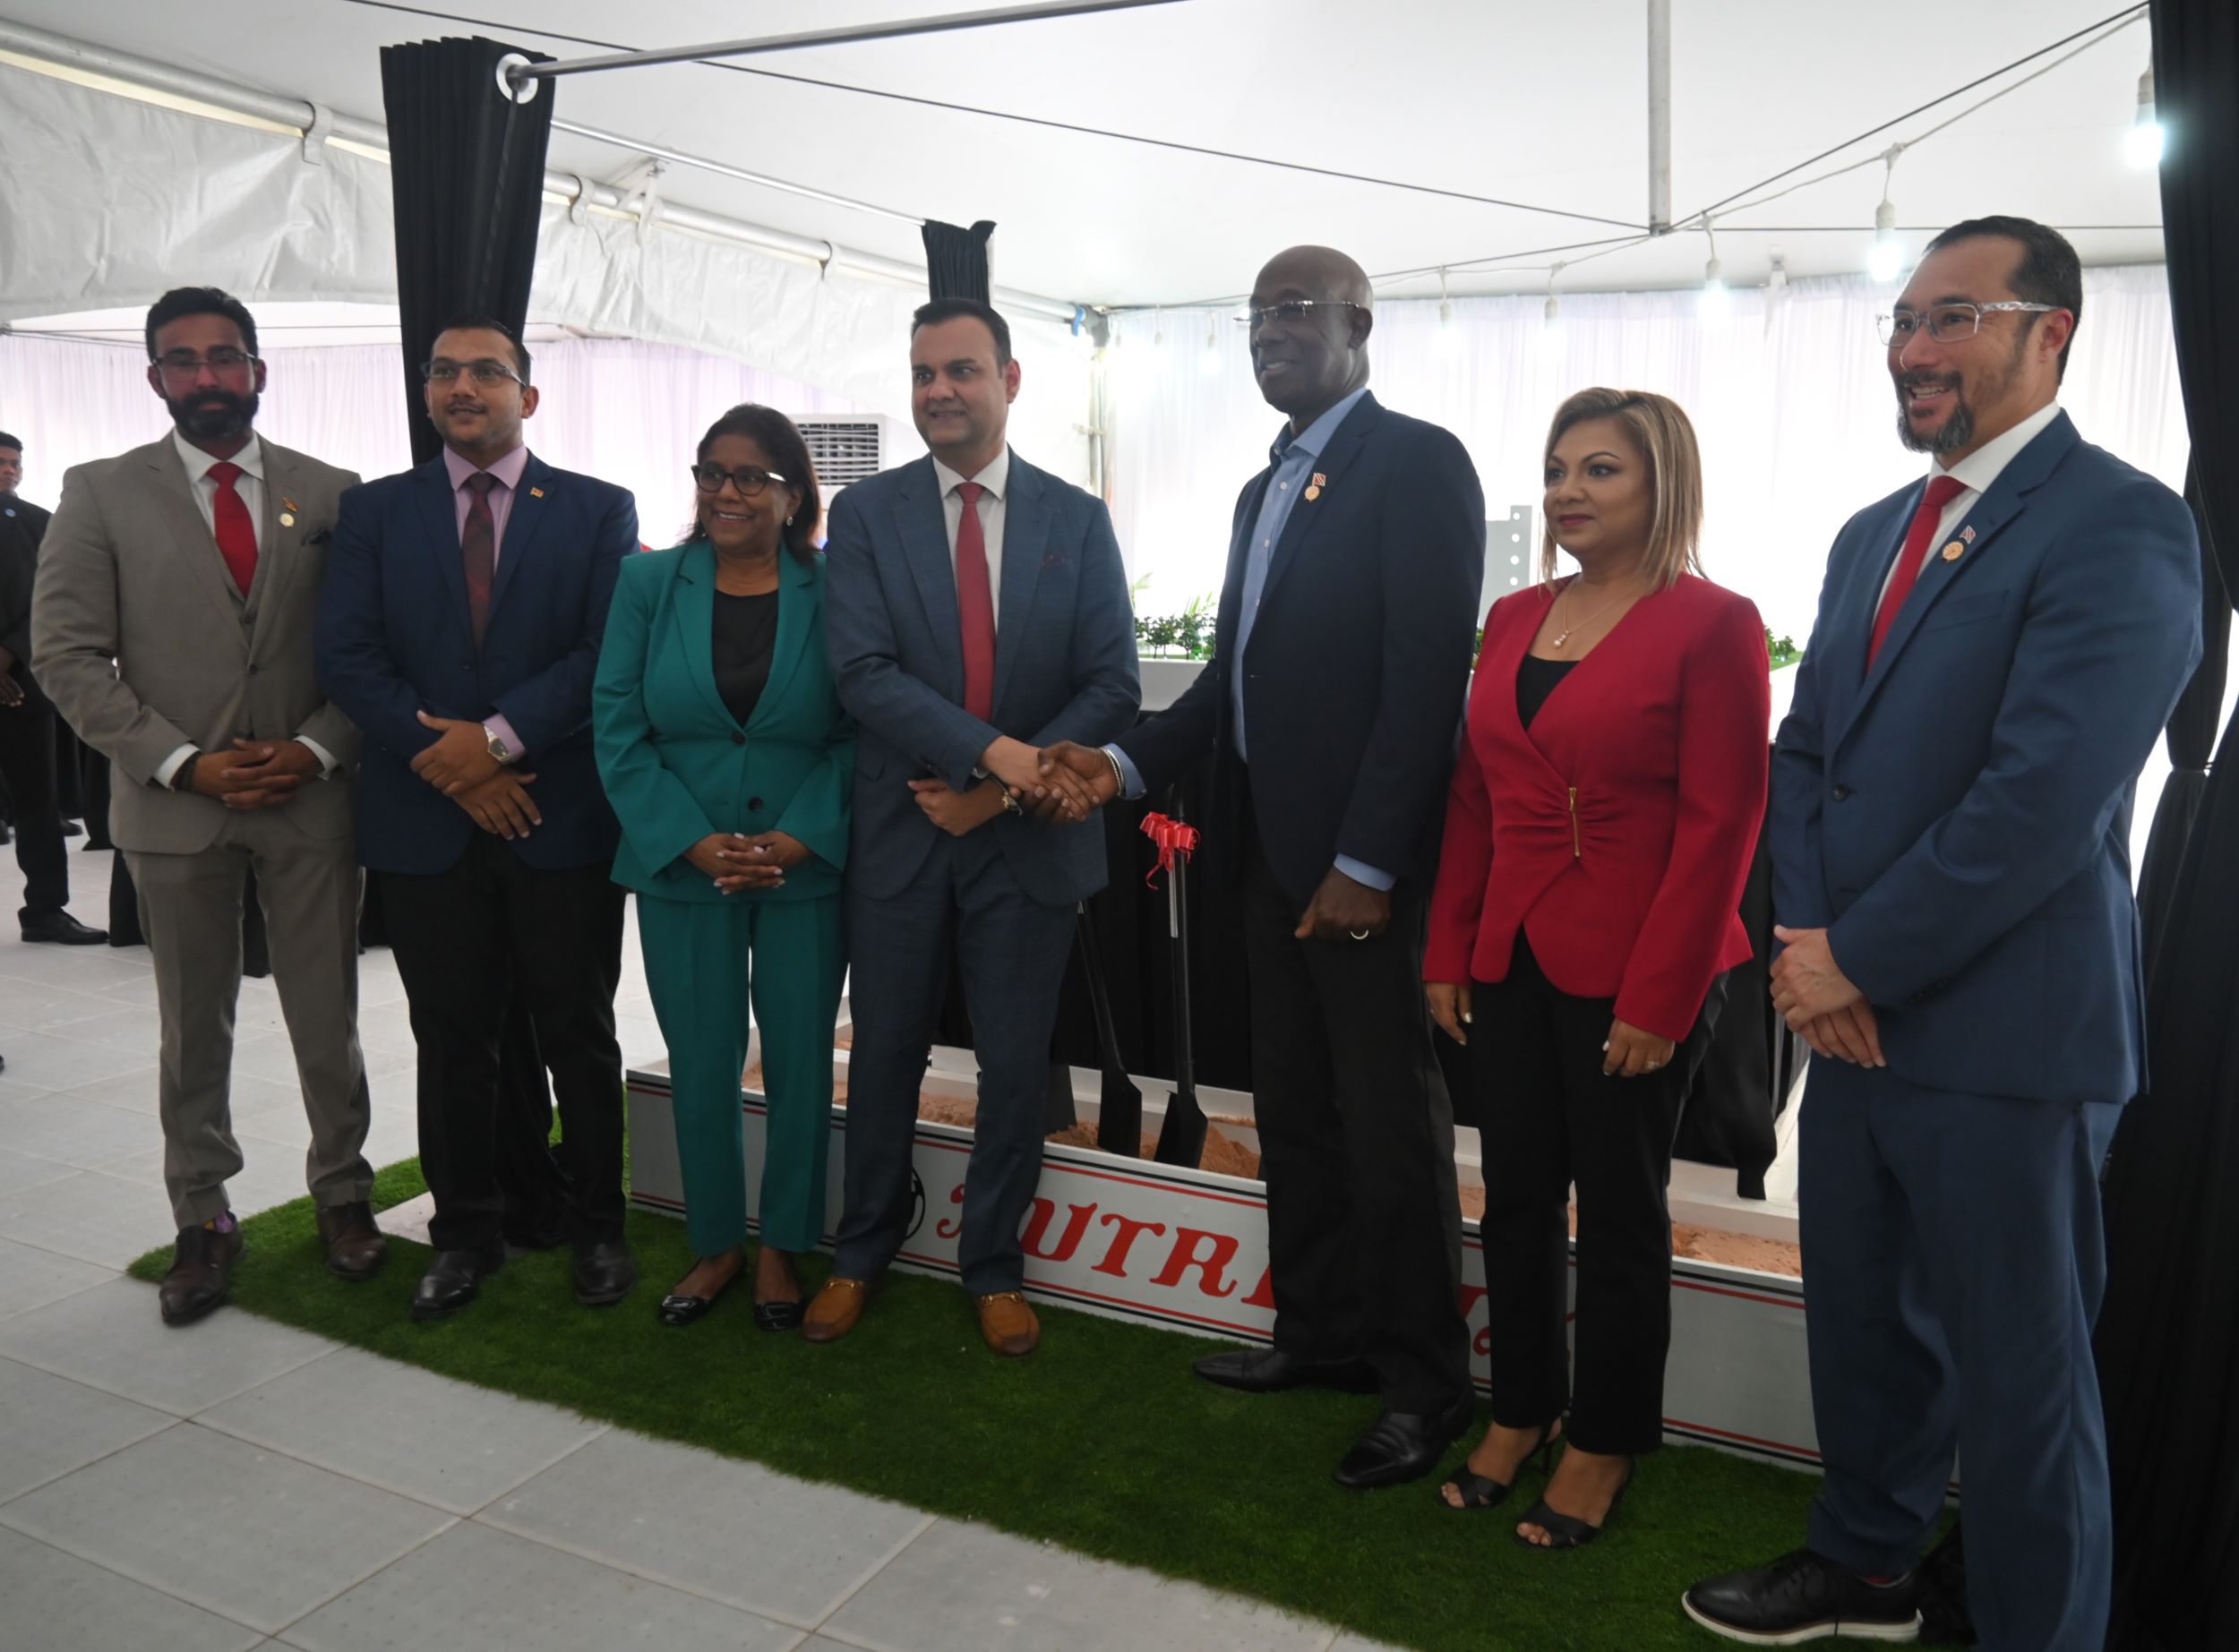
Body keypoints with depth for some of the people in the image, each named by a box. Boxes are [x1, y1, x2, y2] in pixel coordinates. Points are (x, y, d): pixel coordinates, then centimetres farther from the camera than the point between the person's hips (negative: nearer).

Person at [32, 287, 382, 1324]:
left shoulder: (330, 495, 4)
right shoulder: (102, 495, 2)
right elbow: (67, 656, -3)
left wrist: (318, 750, -11)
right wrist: (183, 762, -12)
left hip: (312, 800, 0)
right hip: (175, 805, 0)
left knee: (328, 1018, 9)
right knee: (193, 1030, 12)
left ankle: (341, 1192, 27)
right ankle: (202, 1219, 26)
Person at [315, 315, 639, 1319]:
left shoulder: (598, 511, 4)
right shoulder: (376, 511, 10)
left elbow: (609, 654, -7)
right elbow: (346, 654, -1)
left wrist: (498, 736, -15)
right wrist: (445, 759, -12)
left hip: (561, 818, -2)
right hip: (426, 820, 2)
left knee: (578, 1036, 7)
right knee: (451, 1040, 11)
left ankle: (596, 1227, 22)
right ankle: (465, 1231, 26)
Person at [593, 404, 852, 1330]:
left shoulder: (833, 590, -2)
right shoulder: (648, 583, 2)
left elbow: (859, 733, -3)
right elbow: (617, 726, -1)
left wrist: (794, 841, -14)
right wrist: (692, 842, -12)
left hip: (806, 868, -1)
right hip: (682, 868, 1)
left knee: (799, 1062, 7)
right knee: (700, 1065, 8)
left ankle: (781, 1247, 26)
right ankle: (715, 1245, 27)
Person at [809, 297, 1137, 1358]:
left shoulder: (1077, 521, 2)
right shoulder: (866, 514, 0)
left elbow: (1113, 685, -3)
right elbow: (863, 673, -11)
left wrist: (1000, 793, -13)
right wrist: (996, 750, -24)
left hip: (1030, 838, 0)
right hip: (902, 834, 0)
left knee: (1016, 1068, 10)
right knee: (885, 1059, 13)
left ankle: (994, 1267, 30)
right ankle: (863, 1252, 35)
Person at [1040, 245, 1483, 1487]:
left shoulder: (1416, 462, -9)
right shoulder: (1265, 488, 20)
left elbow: (1426, 675, -17)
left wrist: (1365, 862, -21)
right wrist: (1131, 762, 4)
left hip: (1365, 861, -8)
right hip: (1269, 850, 9)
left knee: (1389, 1127, 2)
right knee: (1292, 1110, 16)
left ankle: (1422, 1379, 19)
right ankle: (1321, 1329, 32)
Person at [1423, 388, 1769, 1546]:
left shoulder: (1711, 625, -9)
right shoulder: (1513, 620, 9)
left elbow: (1721, 823, -12)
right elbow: (1473, 797, 11)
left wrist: (1658, 999, -15)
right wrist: (1447, 953, 7)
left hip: (1634, 976, -5)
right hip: (1511, 962, 5)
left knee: (1618, 1213, 9)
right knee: (1517, 1197, 14)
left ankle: (1605, 1442, 28)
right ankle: (1519, 1411, 32)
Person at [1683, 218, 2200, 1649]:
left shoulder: (2119, 527, -13)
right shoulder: (1873, 535, 13)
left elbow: (2042, 803, -22)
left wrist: (1856, 960, -14)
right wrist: (1808, 939, -3)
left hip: (2003, 1038, -8)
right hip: (1857, 1015, 8)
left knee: (2020, 1379, 8)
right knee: (1861, 1322, 21)